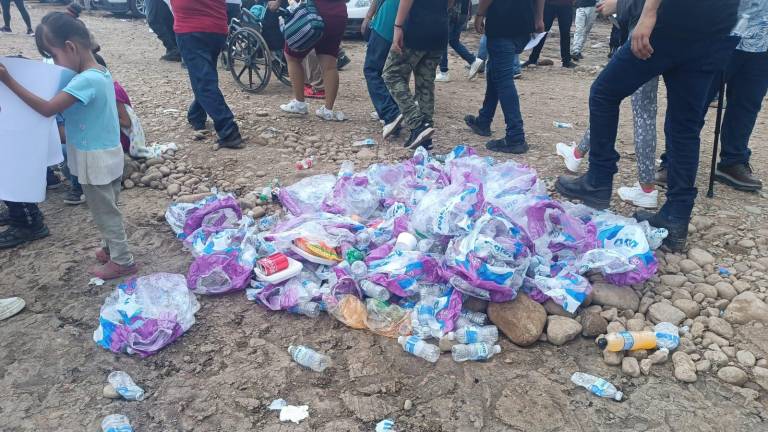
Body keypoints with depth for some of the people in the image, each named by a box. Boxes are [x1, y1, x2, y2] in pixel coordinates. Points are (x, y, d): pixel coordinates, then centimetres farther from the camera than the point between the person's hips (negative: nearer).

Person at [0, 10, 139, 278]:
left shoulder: (85, 80, -25)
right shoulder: (101, 73, 4)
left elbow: (47, 109, -26)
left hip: (95, 159, -9)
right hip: (107, 155, 9)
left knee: (104, 211, 5)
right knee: (107, 208, 23)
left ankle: (122, 260, 17)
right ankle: (113, 247, 38)